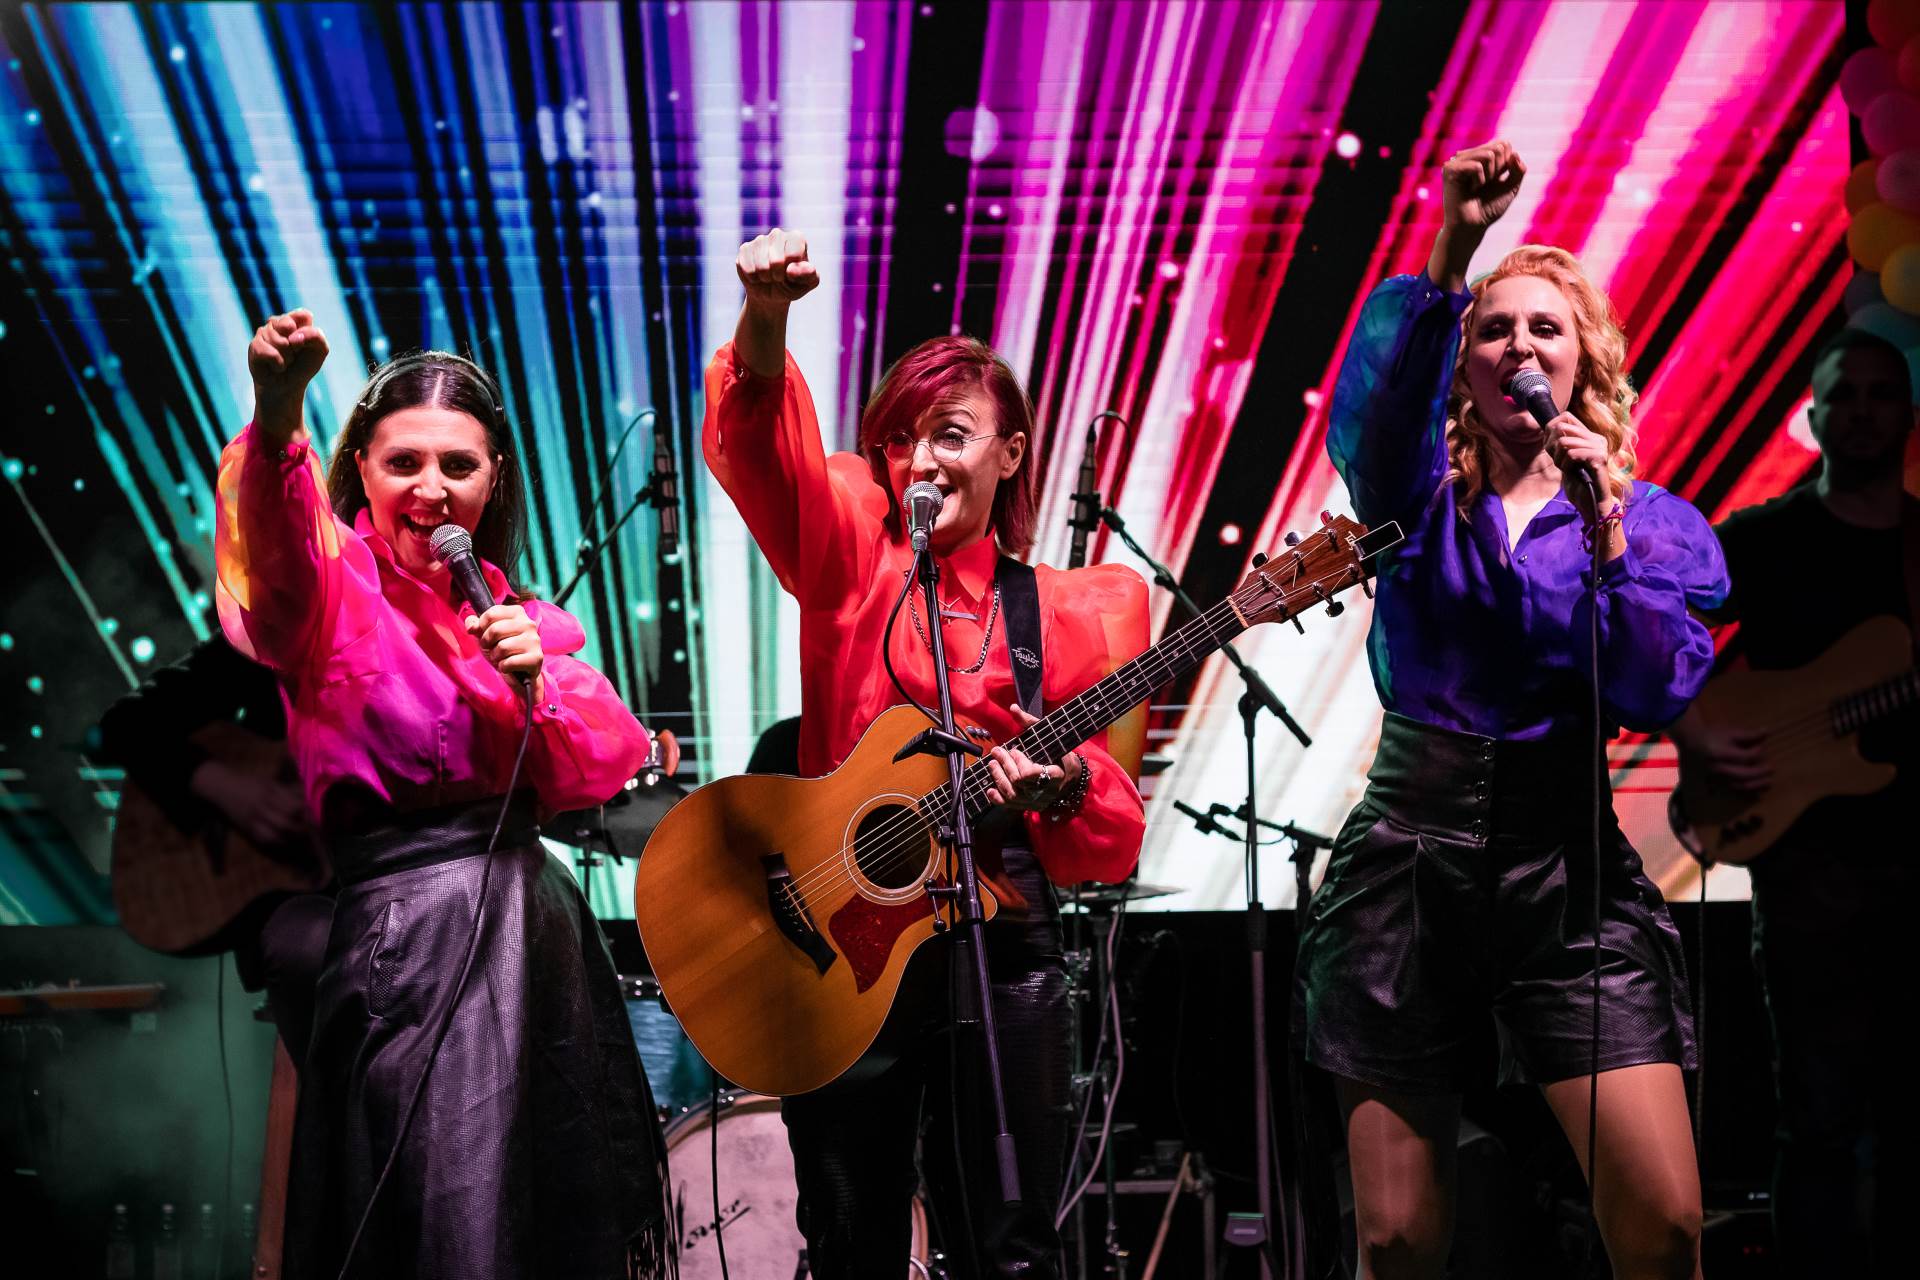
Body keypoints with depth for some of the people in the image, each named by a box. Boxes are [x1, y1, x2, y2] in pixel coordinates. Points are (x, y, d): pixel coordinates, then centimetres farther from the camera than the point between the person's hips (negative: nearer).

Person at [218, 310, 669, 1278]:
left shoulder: (505, 611, 14)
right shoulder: (339, 589, -5)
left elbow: (597, 775, 10)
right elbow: (282, 547, -30)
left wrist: (536, 682, -10)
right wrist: (278, 419, -50)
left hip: (539, 924, 7)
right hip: (409, 933, -7)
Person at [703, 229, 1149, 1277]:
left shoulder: (1067, 612, 6)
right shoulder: (852, 549, 5)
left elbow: (1114, 841, 4)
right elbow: (758, 445, -17)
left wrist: (1065, 786, -19)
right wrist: (766, 322, -37)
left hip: (1000, 951, 0)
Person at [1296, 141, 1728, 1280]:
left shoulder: (1653, 518, 9)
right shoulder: (1422, 493, 7)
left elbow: (1661, 694, -5)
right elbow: (1374, 411, -17)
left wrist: (1605, 531, -14)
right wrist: (1452, 253, -30)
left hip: (1568, 863, 0)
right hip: (1409, 851, 0)